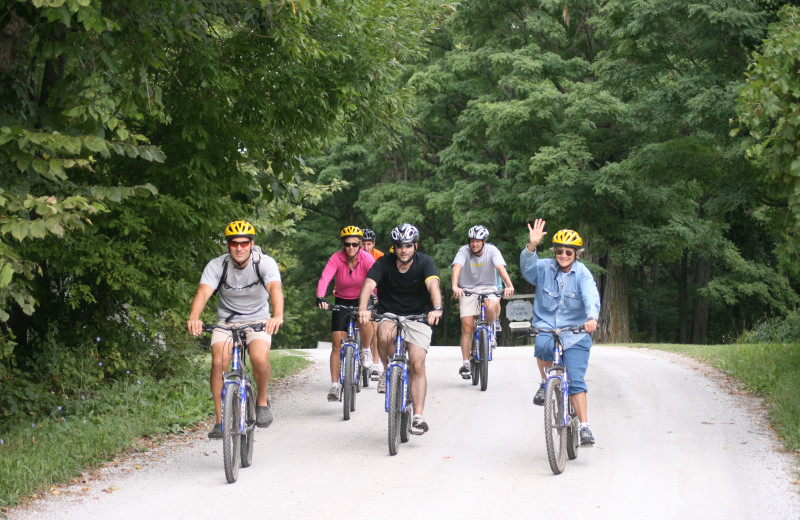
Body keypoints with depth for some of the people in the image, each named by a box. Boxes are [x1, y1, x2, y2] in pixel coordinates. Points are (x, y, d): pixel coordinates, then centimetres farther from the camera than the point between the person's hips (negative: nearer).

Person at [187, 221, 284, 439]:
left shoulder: (265, 263, -18)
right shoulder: (217, 265, -15)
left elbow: (275, 288, -35)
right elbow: (203, 292, -30)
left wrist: (278, 316, -56)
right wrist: (194, 318, -50)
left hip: (258, 320, -1)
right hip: (227, 321, 1)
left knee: (260, 359, -28)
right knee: (219, 363, -20)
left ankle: (262, 400, 1)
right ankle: (220, 420, -9)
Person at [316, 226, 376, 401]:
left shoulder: (366, 258, -19)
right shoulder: (336, 259, -18)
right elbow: (325, 278, -32)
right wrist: (320, 298, -50)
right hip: (342, 301, 1)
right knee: (337, 344, -6)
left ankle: (366, 351, -5)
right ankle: (334, 386, 0)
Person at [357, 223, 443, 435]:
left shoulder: (424, 263, -12)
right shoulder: (384, 263, -9)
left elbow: (433, 285, -29)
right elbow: (368, 284, -23)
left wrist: (437, 308, -49)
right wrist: (363, 308, -43)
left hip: (419, 317, -1)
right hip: (389, 315, 1)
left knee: (417, 365, -15)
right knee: (384, 336, -34)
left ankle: (418, 416, -12)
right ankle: (388, 370, -5)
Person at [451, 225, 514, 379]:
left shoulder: (491, 251, -10)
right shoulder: (464, 251, -11)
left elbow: (501, 267, -24)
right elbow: (457, 267, -27)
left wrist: (509, 286, -41)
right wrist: (455, 286, -46)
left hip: (488, 288, 0)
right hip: (468, 290, 0)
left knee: (491, 307, -34)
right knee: (467, 327, -9)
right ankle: (465, 363, -2)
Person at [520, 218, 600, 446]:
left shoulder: (582, 274, -4)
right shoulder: (544, 268, -1)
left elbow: (591, 296, -20)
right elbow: (527, 266, -21)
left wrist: (592, 317, -40)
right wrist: (532, 246, -40)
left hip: (575, 333, 0)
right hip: (546, 327, 0)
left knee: (576, 381, -9)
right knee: (543, 347, -35)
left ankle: (584, 427, -1)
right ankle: (545, 383, -8)